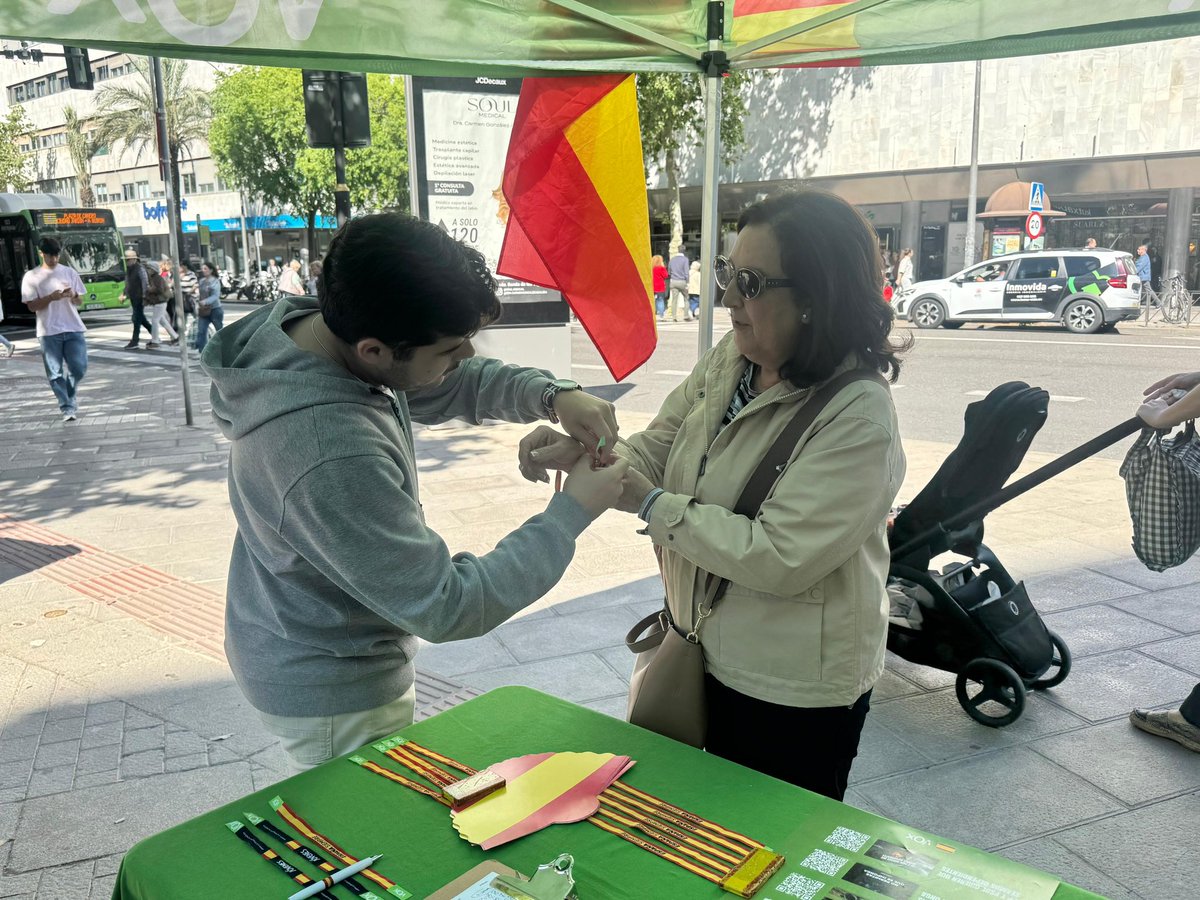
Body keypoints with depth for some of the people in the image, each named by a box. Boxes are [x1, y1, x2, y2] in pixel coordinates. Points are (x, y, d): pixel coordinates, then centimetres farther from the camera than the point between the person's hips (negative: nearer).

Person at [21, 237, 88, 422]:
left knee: (79, 367, 0)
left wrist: (73, 296, -12)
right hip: (48, 332, -2)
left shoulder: (69, 272, 8)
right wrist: (51, 297, -18)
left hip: (73, 328, 2)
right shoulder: (31, 277, 0)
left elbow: (80, 301, 11)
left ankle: (70, 396, 27)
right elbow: (32, 306, -2)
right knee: (55, 373, -2)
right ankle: (67, 408, 7)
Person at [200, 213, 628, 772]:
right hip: (330, 696, -8)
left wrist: (552, 396, -14)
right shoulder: (331, 458, -39)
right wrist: (571, 514, -22)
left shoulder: (307, 323, -13)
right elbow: (446, 609, -28)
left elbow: (452, 386, 3)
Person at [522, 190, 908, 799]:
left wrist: (650, 504, -25)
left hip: (795, 695, -6)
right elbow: (656, 450, 3)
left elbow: (780, 557, -29)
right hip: (710, 658, 7)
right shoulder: (729, 360, -3)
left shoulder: (859, 418, -26)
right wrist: (580, 451, -17)